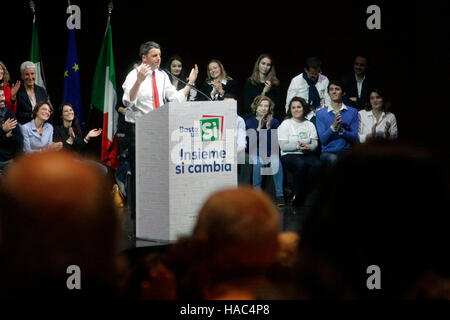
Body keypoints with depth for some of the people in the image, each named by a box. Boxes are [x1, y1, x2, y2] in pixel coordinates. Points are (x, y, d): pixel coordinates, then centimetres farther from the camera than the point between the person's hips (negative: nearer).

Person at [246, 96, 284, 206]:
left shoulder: (274, 122, 11)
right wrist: (259, 127, -16)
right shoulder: (250, 122, 8)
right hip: (256, 153, -1)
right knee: (258, 163, -35)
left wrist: (268, 127, -12)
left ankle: (279, 195, -31)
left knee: (277, 163, -32)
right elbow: (250, 141, -5)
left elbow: (276, 141, 1)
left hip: (271, 153, 1)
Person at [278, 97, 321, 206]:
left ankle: (308, 194, -18)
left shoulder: (309, 124, 17)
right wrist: (297, 146, -19)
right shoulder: (285, 124, 7)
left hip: (307, 154, 3)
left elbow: (315, 143, 5)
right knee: (300, 164, -37)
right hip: (289, 155, -3)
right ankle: (298, 196, -23)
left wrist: (308, 147, -18)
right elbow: (283, 146, -4)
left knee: (317, 165, -30)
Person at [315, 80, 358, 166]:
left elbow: (354, 138, 2)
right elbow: (323, 139, -1)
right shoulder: (321, 113, 9)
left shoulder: (353, 112, 11)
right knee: (333, 159, -36)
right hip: (328, 152, -1)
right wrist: (333, 126, -18)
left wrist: (342, 130, -17)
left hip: (347, 151, 1)